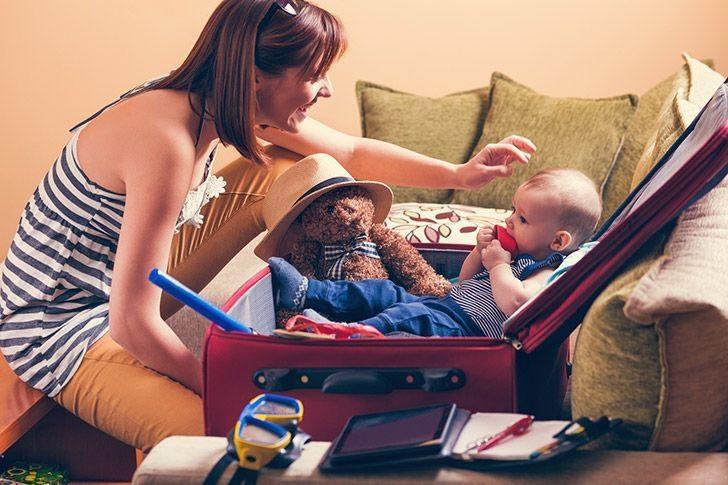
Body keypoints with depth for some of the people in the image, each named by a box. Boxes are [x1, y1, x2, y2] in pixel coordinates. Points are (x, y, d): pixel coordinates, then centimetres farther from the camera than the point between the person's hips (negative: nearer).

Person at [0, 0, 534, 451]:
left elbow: (354, 152, 9)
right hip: (62, 326, -8)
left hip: (128, 280, 8)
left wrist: (457, 174, 0)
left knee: (301, 170, 3)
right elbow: (132, 326, -32)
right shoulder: (168, 138, -34)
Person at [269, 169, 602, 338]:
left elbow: (514, 302, -28)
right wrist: (481, 250, 8)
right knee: (387, 293, 2)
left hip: (464, 326, -9)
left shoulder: (547, 272, -9)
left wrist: (498, 265, -12)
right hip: (445, 304, 9)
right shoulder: (518, 252, 21)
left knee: (409, 315, -31)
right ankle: (305, 292, -1)